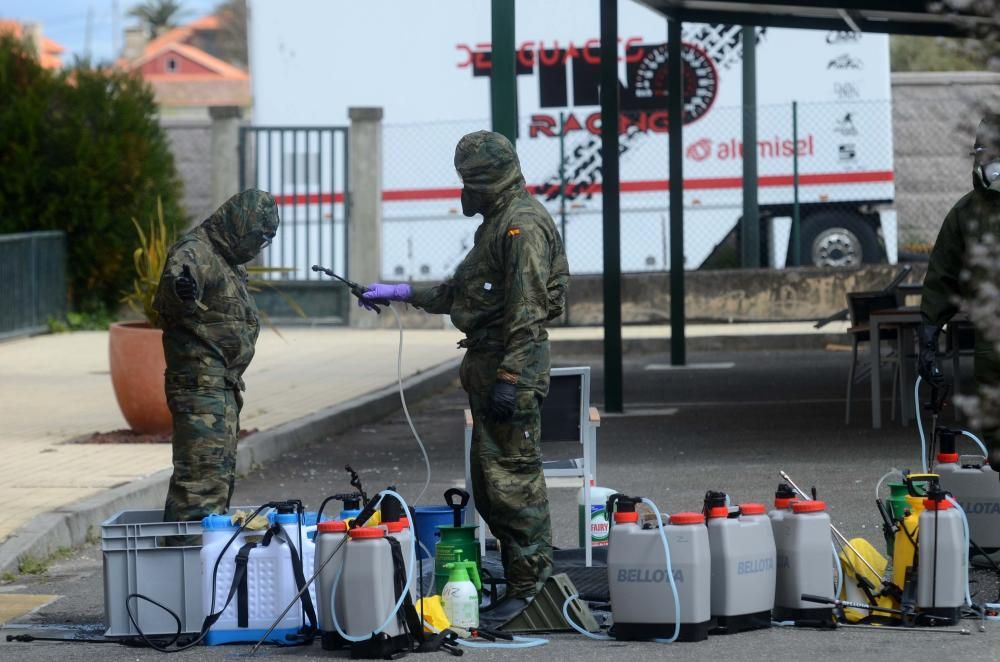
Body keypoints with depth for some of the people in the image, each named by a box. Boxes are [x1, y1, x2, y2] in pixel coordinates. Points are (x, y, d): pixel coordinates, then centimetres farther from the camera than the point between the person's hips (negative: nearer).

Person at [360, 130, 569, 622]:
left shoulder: (523, 224, -13)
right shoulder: (499, 222, 20)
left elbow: (526, 311, -21)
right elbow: (458, 293, 30)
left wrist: (509, 377, -25)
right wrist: (401, 293, 28)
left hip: (512, 364, -11)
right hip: (487, 361, 11)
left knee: (510, 478, -10)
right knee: (490, 483, 12)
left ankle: (529, 584, -7)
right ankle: (521, 576, 15)